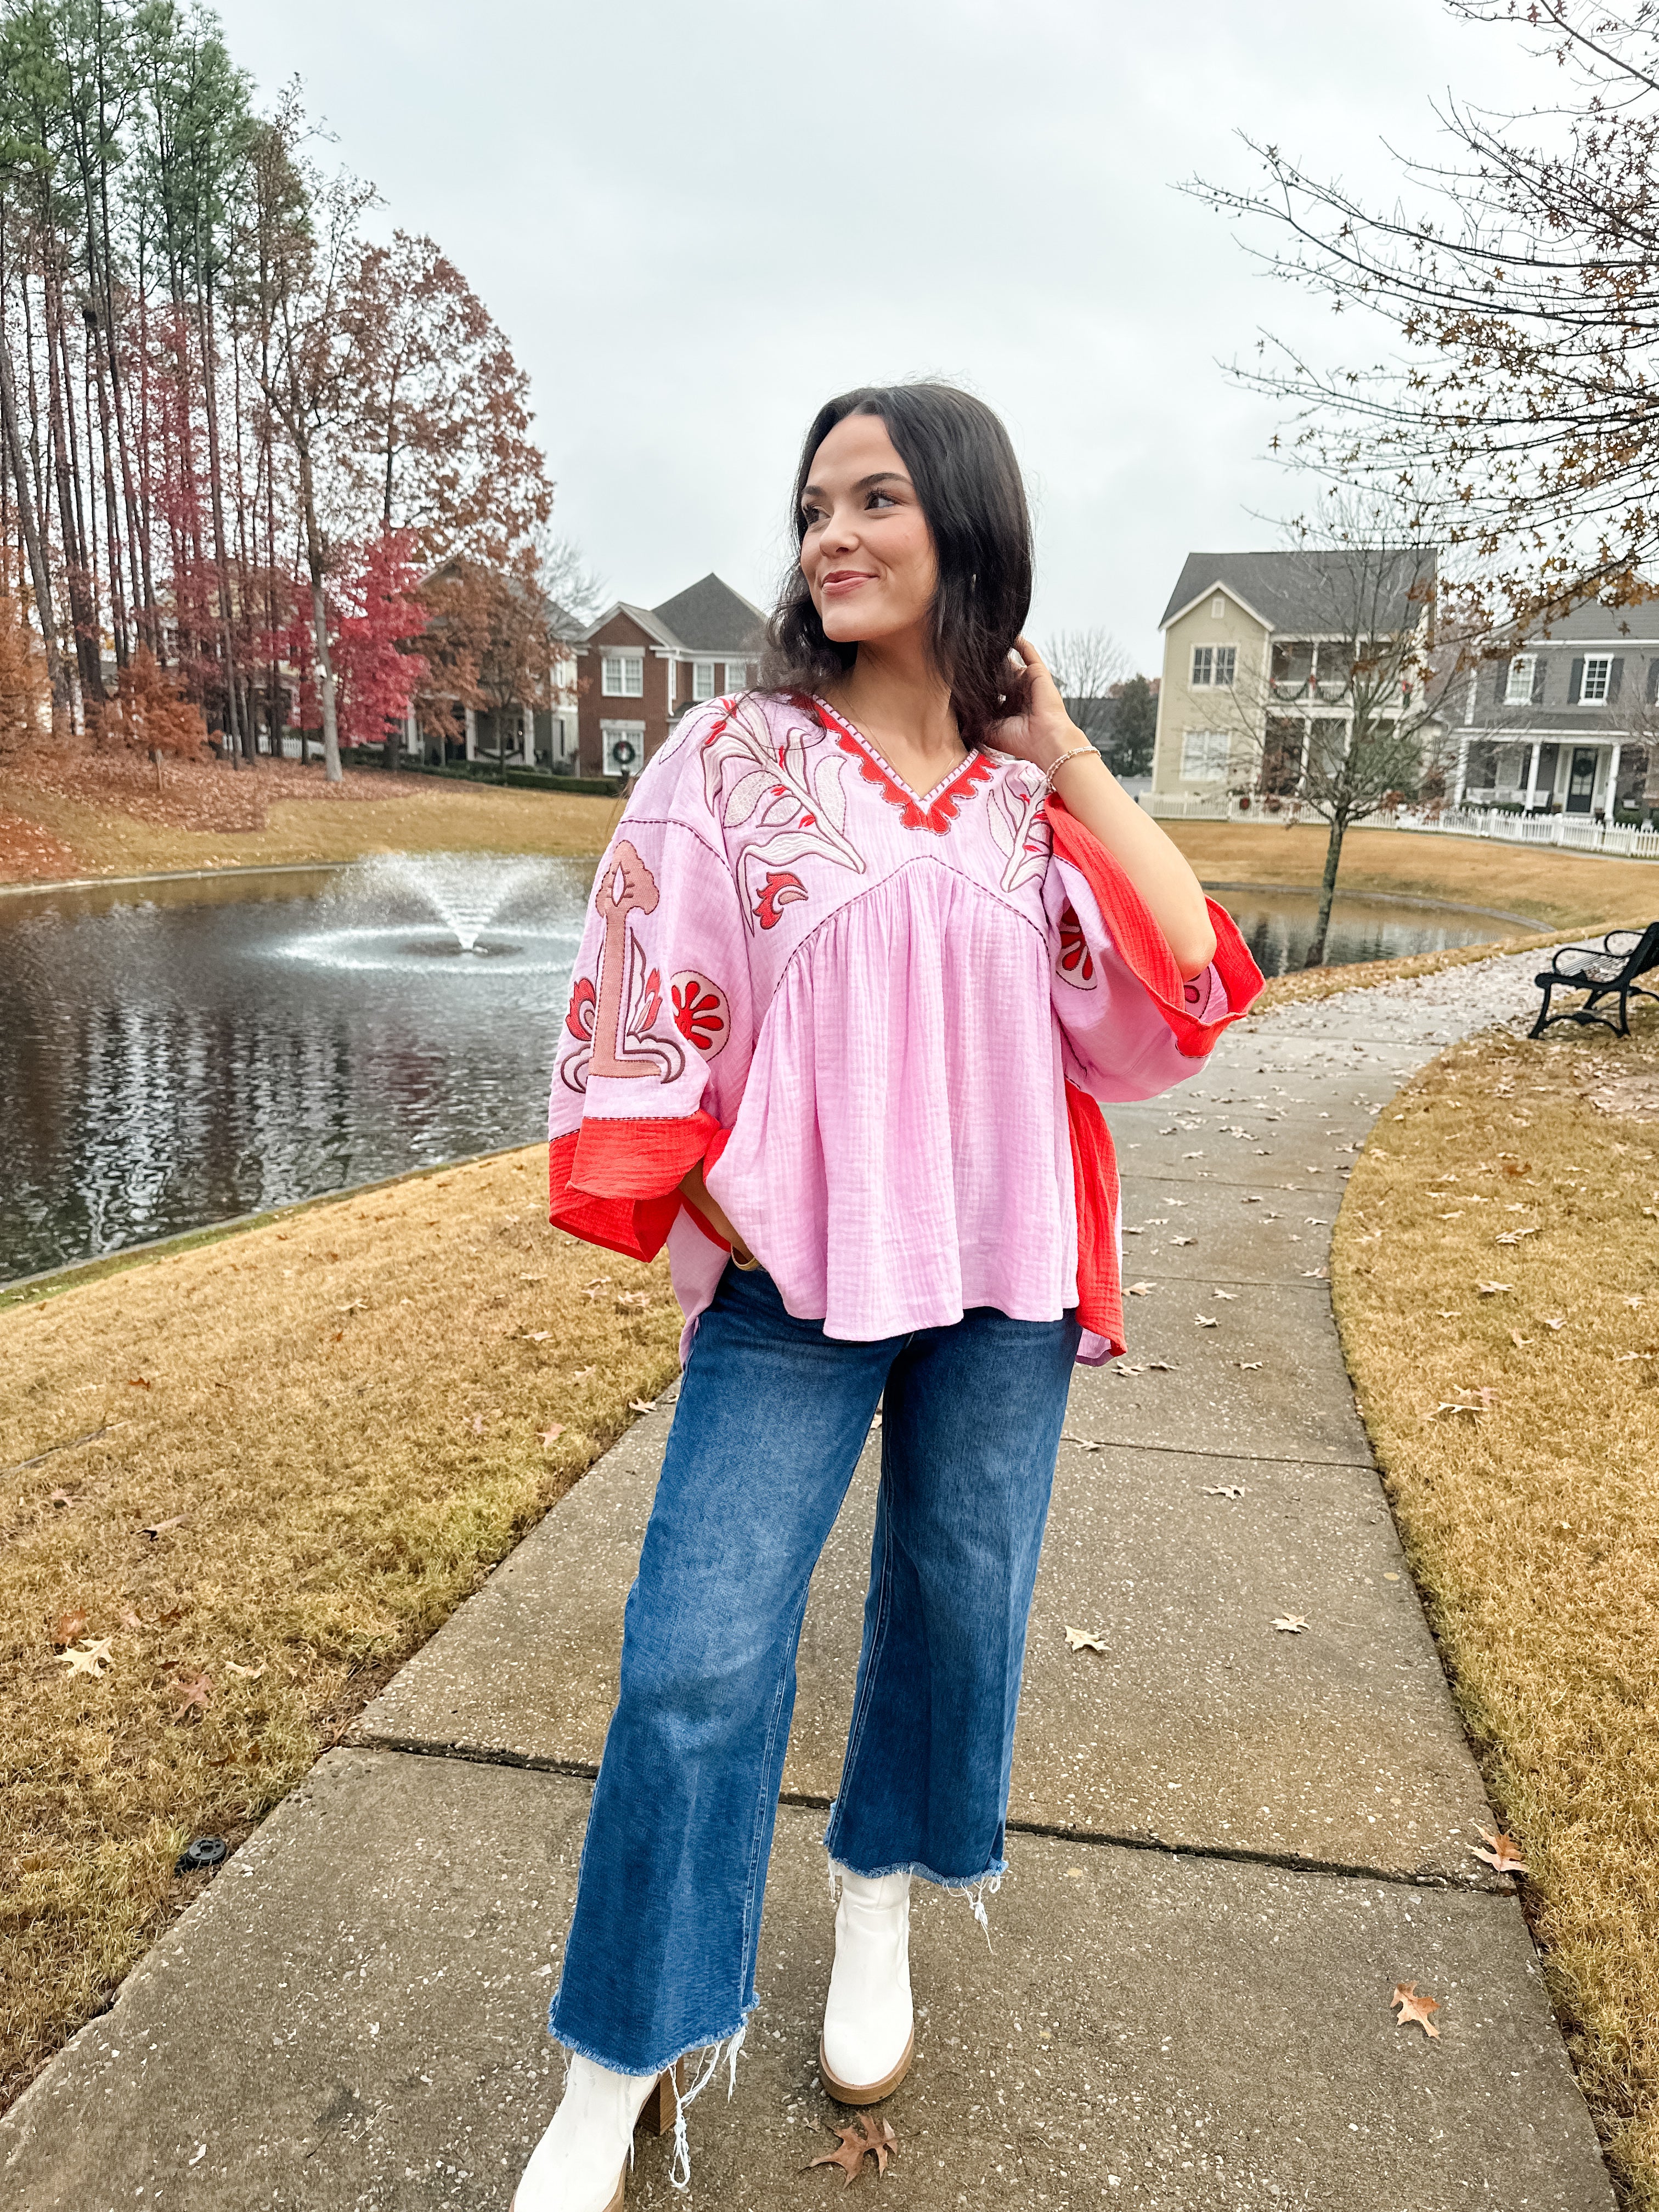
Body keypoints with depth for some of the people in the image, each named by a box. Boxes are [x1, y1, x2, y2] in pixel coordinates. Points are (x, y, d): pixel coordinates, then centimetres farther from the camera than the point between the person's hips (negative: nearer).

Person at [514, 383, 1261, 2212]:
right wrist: (729, 1222, -7)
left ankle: (879, 1909, 43)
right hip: (795, 1277, -2)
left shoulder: (1033, 792, 4)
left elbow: (1178, 1005, -5)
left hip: (1004, 1277, 3)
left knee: (958, 1603, 15)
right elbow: (638, 1007, -3)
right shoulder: (737, 755, -2)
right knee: (699, 1651, -4)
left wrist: (1071, 764, -5)